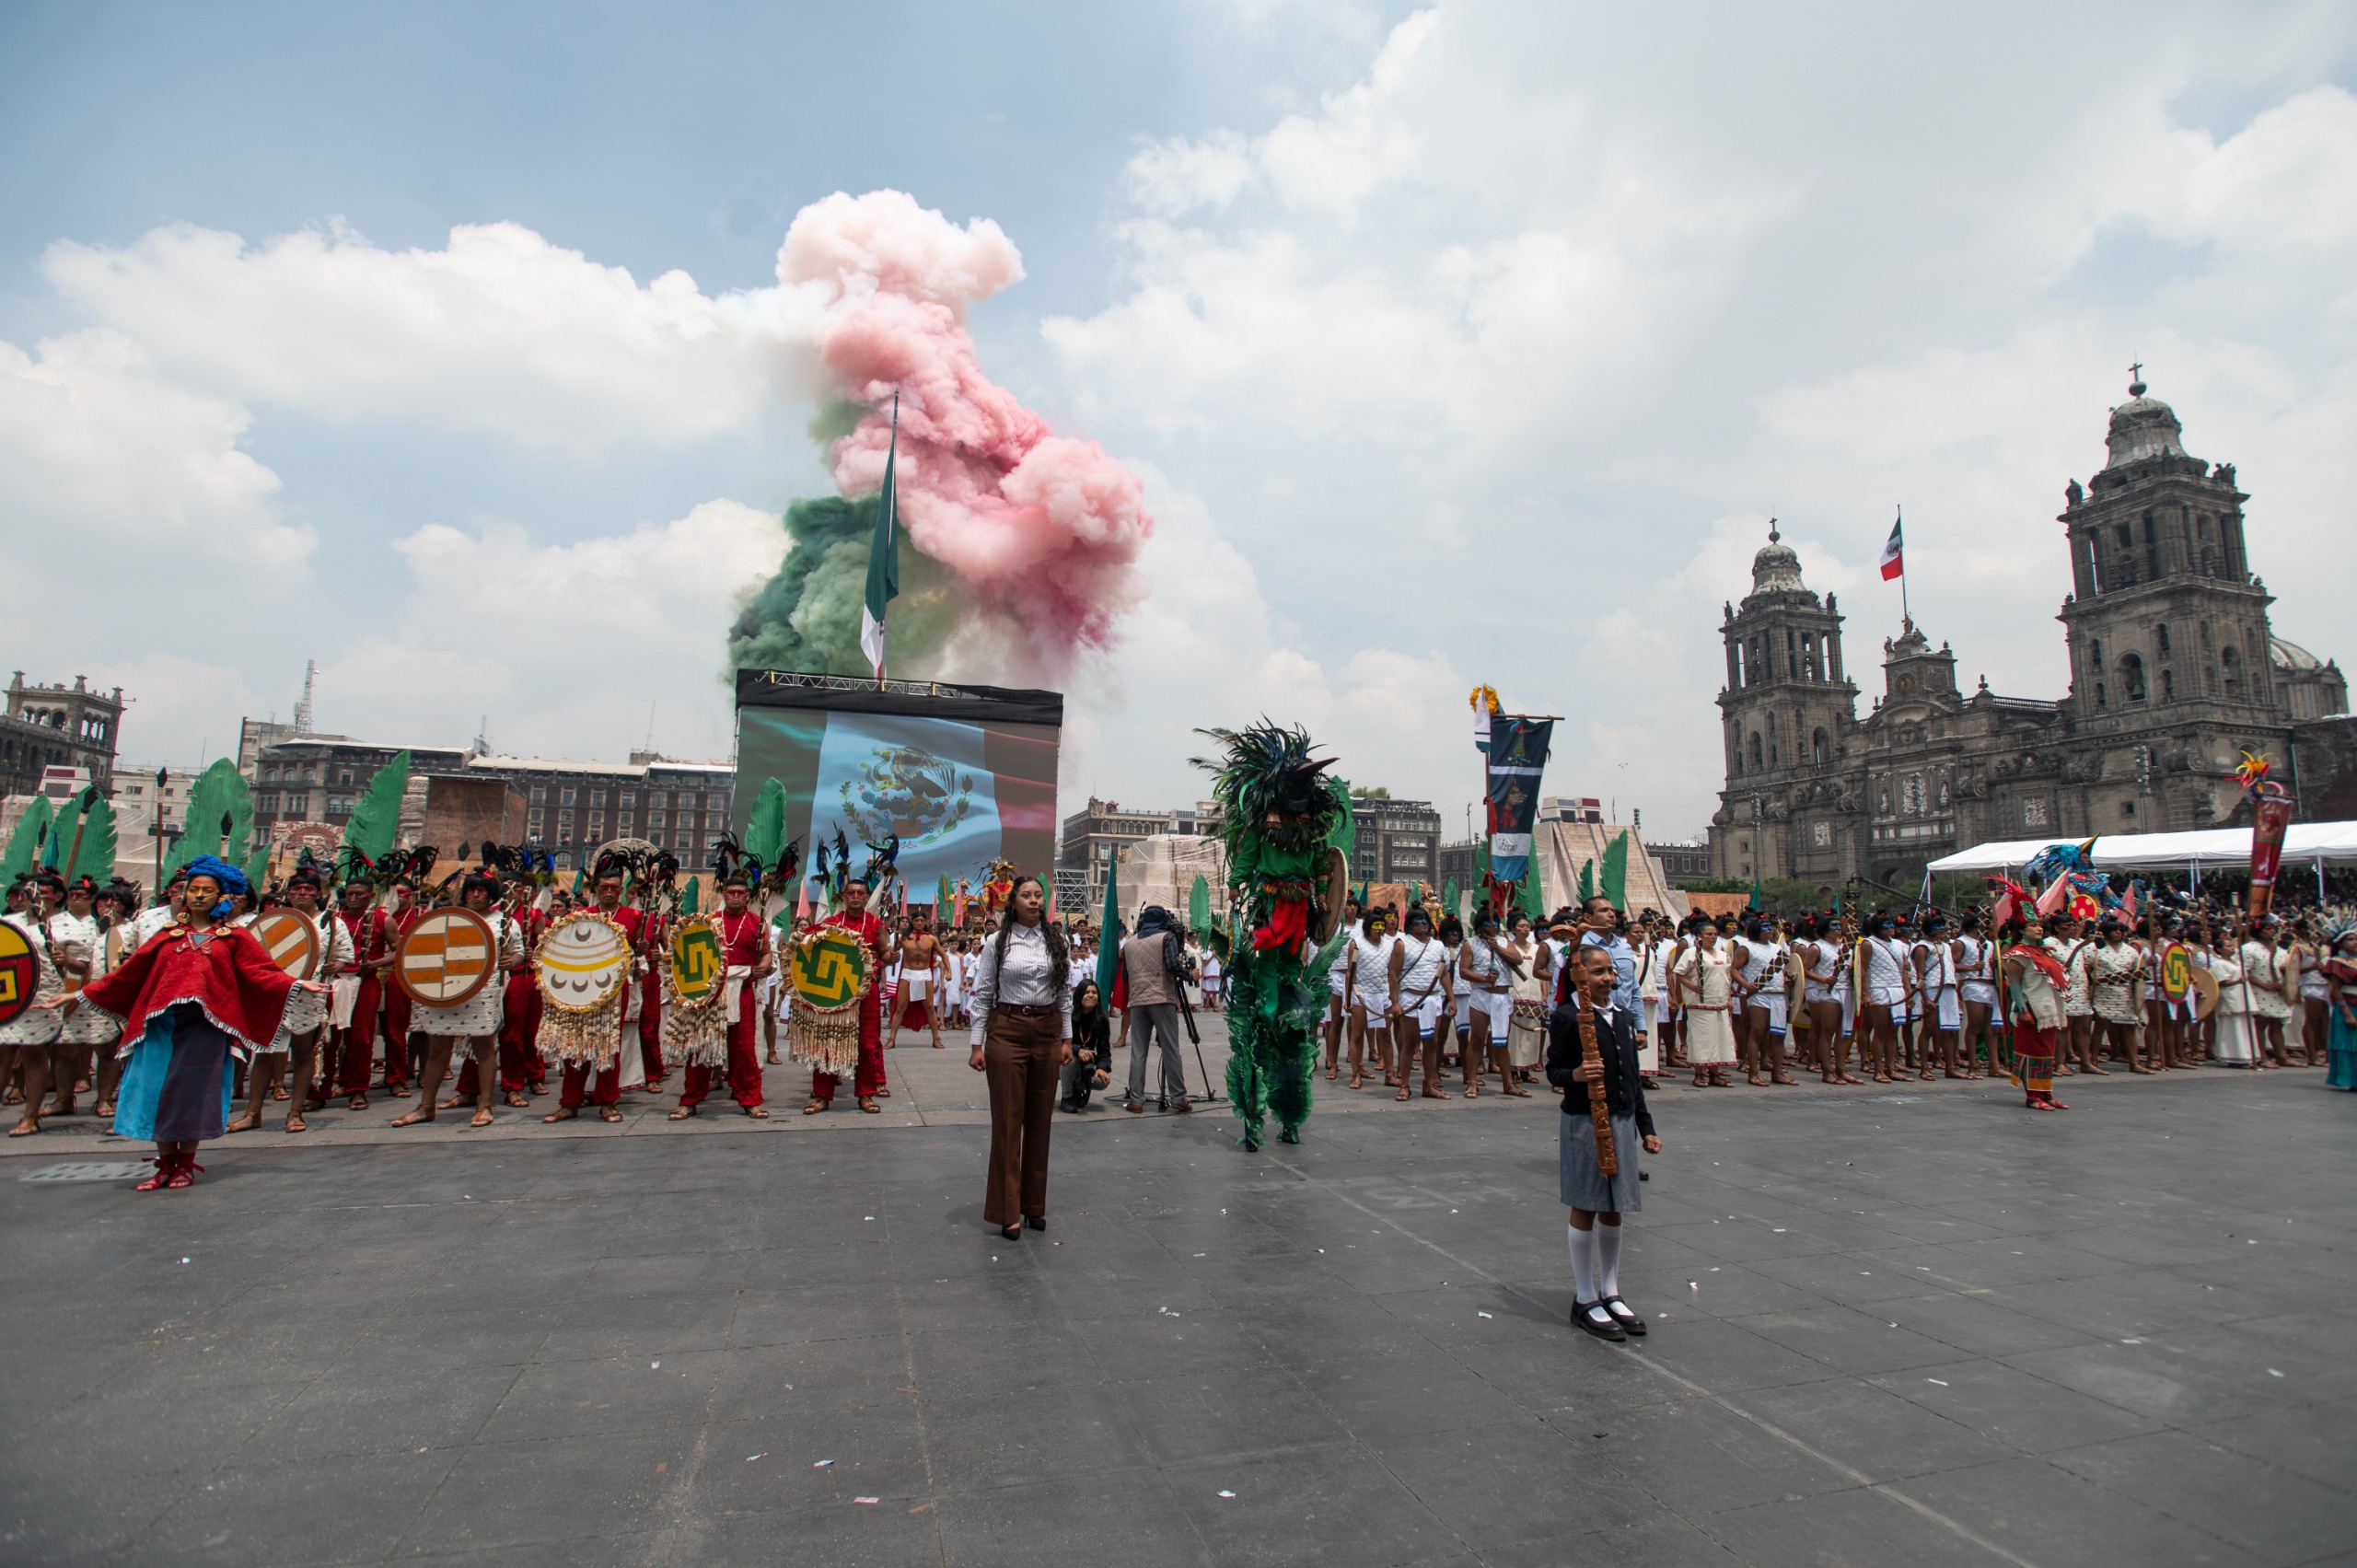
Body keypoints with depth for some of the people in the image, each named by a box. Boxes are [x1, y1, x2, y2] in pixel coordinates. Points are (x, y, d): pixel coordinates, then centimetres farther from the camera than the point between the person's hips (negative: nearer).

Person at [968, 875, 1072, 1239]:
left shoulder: (1056, 941, 5)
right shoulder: (998, 943, -2)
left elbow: (1065, 993, 8)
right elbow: (982, 995, -1)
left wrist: (1066, 1038, 5)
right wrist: (977, 1045, -5)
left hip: (1047, 1033, 3)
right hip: (1007, 1031, -3)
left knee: (1040, 1121, 9)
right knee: (1008, 1122, 1)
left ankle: (1034, 1205, 21)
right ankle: (1008, 1212, 9)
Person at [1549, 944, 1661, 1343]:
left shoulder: (1623, 1018, 11)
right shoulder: (1566, 1017, -11)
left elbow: (1634, 1077, 16)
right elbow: (1552, 1070, -8)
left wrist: (1646, 1127, 15)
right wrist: (1575, 1075, -29)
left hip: (1622, 1121, 7)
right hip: (1583, 1122, -7)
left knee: (1613, 1210, 14)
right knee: (1585, 1209, 2)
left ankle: (1611, 1294, 27)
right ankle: (1584, 1300, 14)